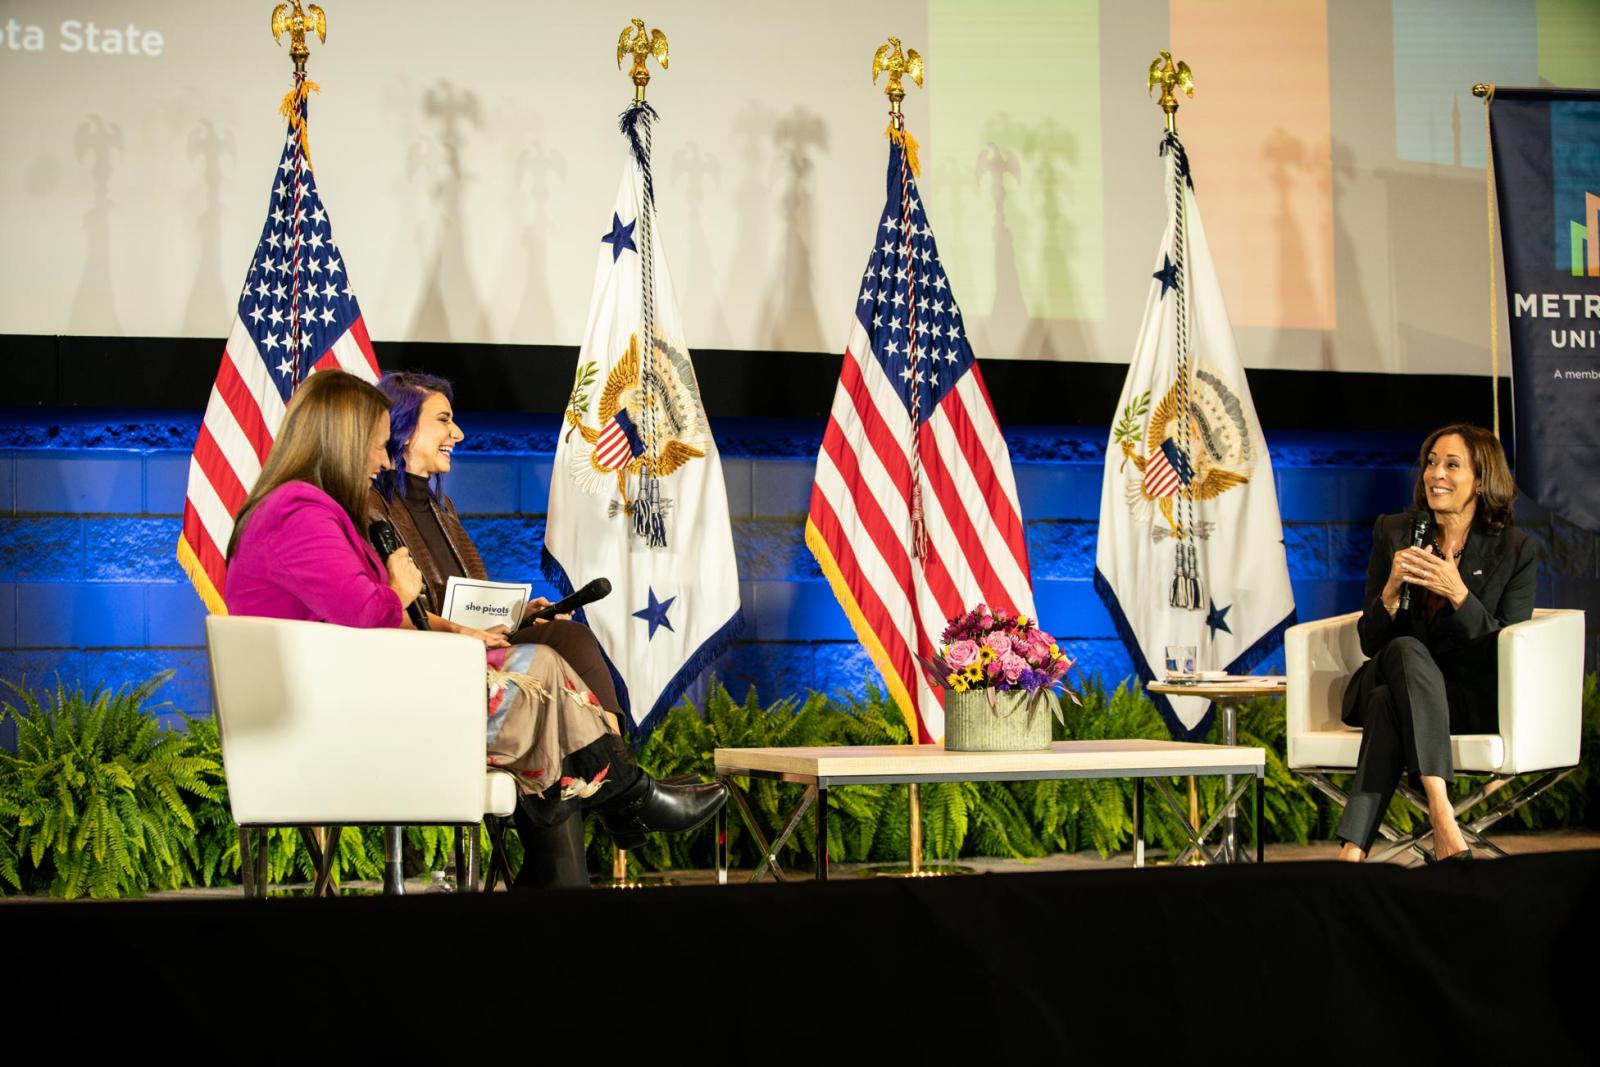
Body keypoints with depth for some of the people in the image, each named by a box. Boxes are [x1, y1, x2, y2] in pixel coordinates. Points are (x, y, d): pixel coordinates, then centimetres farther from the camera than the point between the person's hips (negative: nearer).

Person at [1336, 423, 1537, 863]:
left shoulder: (1516, 550, 1)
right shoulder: (1393, 533, 6)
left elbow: (1506, 652, -6)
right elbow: (1370, 642, 4)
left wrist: (1459, 595, -20)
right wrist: (1392, 589, -16)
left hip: (1472, 699, -2)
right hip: (1389, 678, 2)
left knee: (1390, 704, -35)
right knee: (1406, 650, -36)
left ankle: (1353, 850, -44)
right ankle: (1443, 819, -48)